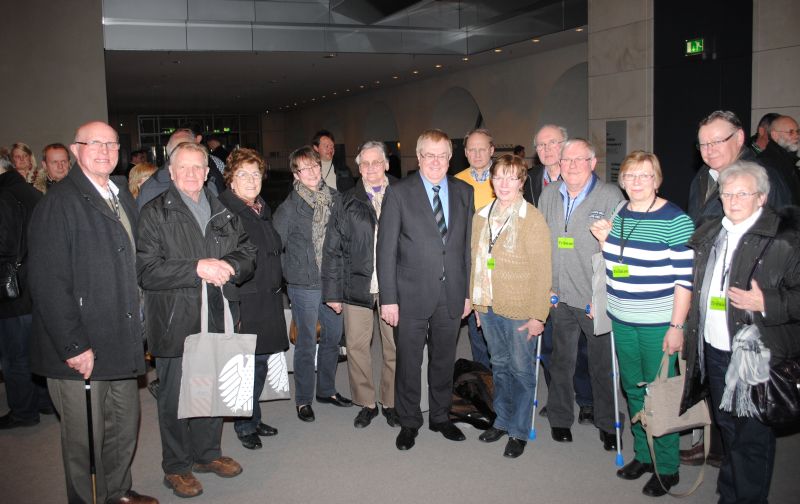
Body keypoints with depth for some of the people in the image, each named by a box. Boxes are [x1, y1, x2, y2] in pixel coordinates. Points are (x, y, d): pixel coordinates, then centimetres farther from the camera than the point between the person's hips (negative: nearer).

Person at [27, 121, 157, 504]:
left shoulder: (122, 201, 12)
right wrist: (73, 346, -19)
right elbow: (49, 283, -17)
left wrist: (136, 327, 12)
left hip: (122, 342, 7)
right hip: (81, 349, -7)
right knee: (85, 437, 6)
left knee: (126, 426, 18)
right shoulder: (58, 203, -12)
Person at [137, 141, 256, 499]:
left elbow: (248, 254, 10)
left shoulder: (224, 212, 11)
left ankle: (208, 453, 35)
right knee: (175, 396, 5)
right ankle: (176, 467, 22)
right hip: (175, 322, -4)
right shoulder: (155, 214, -4)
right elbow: (147, 271, -14)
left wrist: (228, 266, -12)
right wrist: (197, 268, -21)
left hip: (218, 320, 5)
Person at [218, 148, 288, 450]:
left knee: (260, 363, 15)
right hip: (243, 302, -8)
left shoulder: (263, 209, 13)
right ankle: (245, 426, 18)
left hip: (268, 300, 8)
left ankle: (253, 419, 31)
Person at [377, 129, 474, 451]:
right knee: (408, 363, 8)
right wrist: (388, 298, -10)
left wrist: (468, 292, 6)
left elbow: (468, 246, 8)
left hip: (451, 296, 3)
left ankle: (441, 417, 34)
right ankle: (409, 423, 26)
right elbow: (386, 249, -7)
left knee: (444, 361, 16)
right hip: (413, 296, -3)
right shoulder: (399, 193, -5)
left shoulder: (464, 193, 6)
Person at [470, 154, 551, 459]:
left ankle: (519, 431, 20)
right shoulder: (481, 217, 8)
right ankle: (502, 420, 33)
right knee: (499, 366, 18)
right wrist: (476, 302, 11)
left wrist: (538, 315, -14)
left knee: (521, 370, 6)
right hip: (488, 307, 5)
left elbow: (542, 270, -12)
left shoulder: (532, 219, -11)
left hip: (520, 310, -5)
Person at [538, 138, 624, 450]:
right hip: (560, 296, 4)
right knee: (561, 361, 15)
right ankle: (560, 419, 32)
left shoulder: (610, 197, -8)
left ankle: (607, 424, 26)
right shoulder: (549, 194, 7)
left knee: (602, 364, 7)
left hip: (597, 299, -3)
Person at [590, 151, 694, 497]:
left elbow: (685, 278, -14)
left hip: (658, 324, -6)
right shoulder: (616, 215, 7)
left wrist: (676, 327, -16)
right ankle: (642, 454, 33)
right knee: (633, 390, 16)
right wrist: (604, 240, -1)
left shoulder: (675, 221, -13)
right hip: (621, 321, 6)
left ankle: (667, 467, 21)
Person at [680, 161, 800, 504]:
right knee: (727, 428, 22)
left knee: (752, 437, 4)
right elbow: (695, 288, 20)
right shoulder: (708, 234, 8)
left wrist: (766, 305, -25)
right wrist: (687, 334, 14)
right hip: (714, 351, 7)